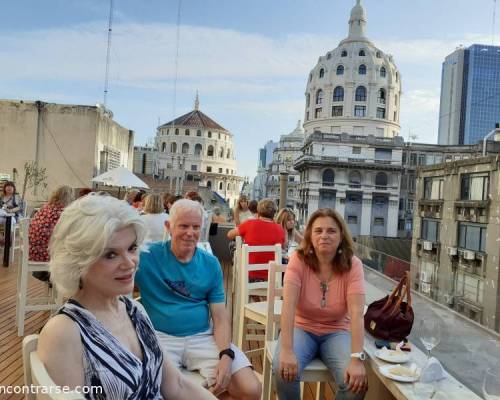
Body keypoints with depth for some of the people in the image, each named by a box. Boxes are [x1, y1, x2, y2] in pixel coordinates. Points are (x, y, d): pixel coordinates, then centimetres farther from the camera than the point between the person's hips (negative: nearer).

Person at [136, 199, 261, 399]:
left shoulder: (211, 264, 6)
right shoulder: (147, 256, -3)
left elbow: (220, 317, 4)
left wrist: (226, 356, -10)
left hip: (203, 337, 3)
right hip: (160, 337, -2)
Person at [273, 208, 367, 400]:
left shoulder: (352, 265, -14)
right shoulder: (299, 259, -16)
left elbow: (356, 313, -24)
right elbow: (288, 305, -26)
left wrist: (356, 359, -35)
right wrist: (287, 351, -37)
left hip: (336, 332, 1)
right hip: (302, 328, 0)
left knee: (356, 381, -24)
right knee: (284, 370, -28)